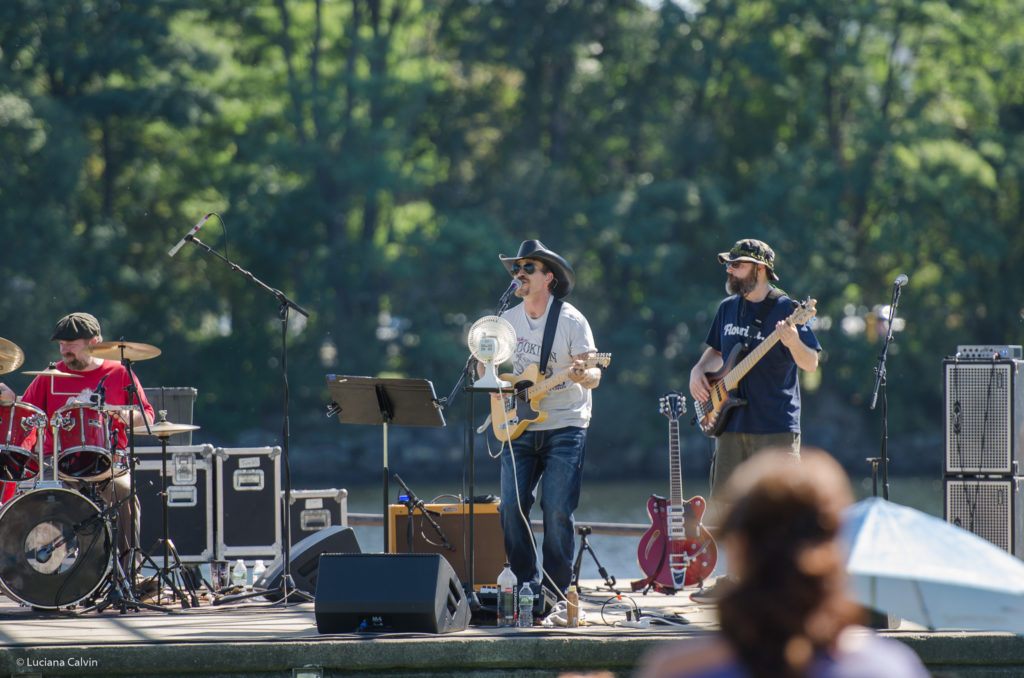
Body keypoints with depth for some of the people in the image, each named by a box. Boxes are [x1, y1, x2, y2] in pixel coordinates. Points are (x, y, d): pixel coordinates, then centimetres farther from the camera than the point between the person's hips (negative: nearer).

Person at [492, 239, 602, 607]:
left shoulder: (571, 320, -6)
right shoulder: (507, 320, 10)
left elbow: (594, 376, -9)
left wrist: (583, 375, -32)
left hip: (565, 428, -5)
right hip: (519, 428, 5)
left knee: (557, 512, -10)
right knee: (512, 507, -6)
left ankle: (557, 593, 0)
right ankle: (527, 585, 6)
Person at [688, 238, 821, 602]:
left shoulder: (785, 310, -6)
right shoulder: (728, 309, 13)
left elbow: (811, 364, -9)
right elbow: (716, 352, 28)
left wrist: (793, 343, -29)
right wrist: (699, 370, 8)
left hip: (776, 427, -7)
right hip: (732, 423, 7)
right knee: (725, 503, 9)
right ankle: (733, 579, 20)